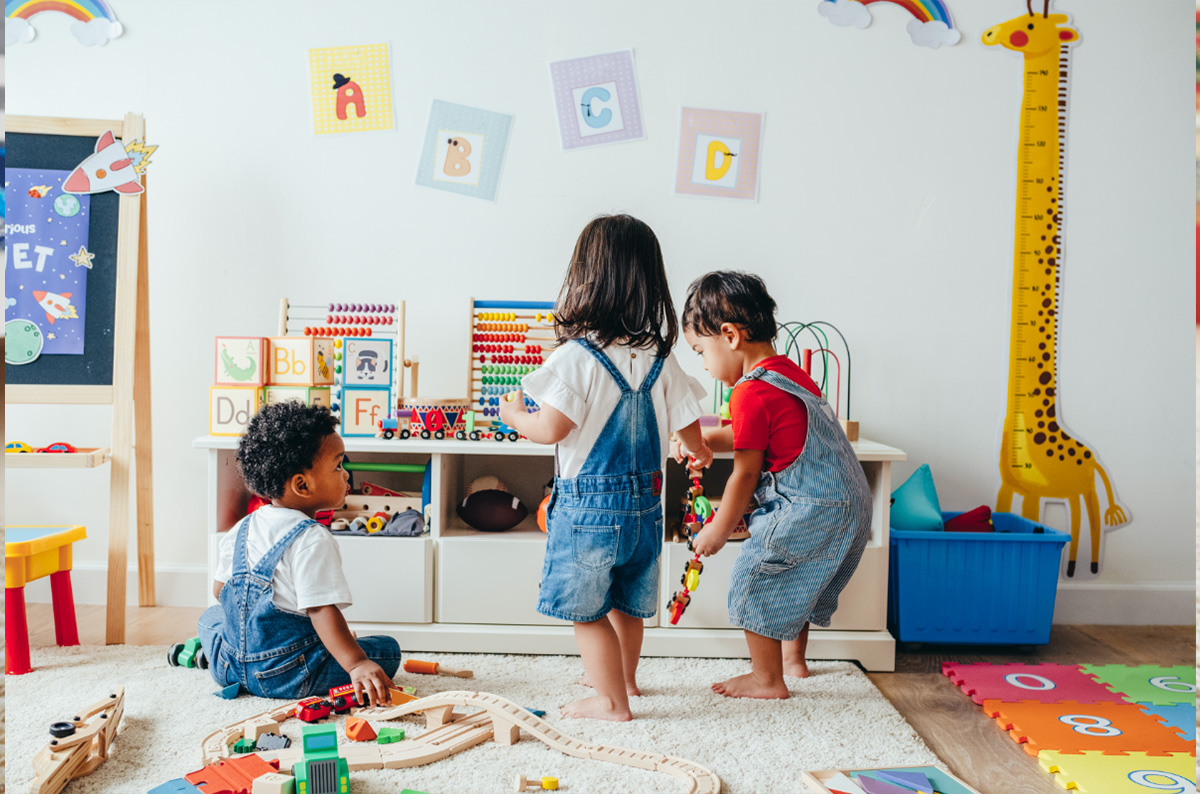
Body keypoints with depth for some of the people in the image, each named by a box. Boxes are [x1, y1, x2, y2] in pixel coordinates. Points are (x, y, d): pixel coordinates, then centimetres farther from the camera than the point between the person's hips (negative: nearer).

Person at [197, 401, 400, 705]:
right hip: (284, 676, -7)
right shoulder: (313, 540, -19)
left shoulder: (242, 528, 5)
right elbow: (322, 609, -26)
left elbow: (220, 589, 15)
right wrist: (356, 665, -29)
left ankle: (207, 651, 16)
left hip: (230, 666, 7)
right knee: (388, 650, -3)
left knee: (211, 615, 36)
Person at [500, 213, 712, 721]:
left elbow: (551, 429, -19)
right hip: (644, 500, 7)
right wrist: (699, 451, 29)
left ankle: (612, 701, 19)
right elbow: (688, 427, 5)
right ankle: (623, 676, 44)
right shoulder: (661, 360, -2)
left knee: (586, 610, 9)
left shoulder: (576, 356, -18)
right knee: (627, 602, 24)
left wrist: (513, 415, 2)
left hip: (588, 503, -6)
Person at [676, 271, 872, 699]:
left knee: (753, 582, 4)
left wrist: (718, 531, 0)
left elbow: (745, 474, -12)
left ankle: (767, 679, 16)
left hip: (808, 510, -10)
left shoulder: (751, 394, -18)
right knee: (791, 581, 27)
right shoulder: (789, 372, 11)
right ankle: (793, 658, 42)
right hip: (848, 503, 10)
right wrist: (702, 438, 20)